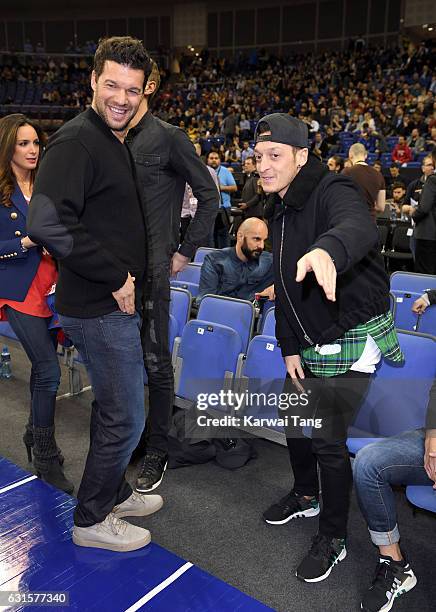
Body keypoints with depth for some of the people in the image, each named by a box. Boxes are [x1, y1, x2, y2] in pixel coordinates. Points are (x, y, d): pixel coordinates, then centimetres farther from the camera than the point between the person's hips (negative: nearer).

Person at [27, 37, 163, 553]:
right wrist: (116, 276, -24)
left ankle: (113, 493, 42)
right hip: (100, 309, -10)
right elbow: (47, 224, -31)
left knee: (113, 408, 22)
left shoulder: (115, 143, 14)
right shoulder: (76, 141, -18)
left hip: (116, 303, 10)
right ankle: (92, 520, 23)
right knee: (125, 418, 2)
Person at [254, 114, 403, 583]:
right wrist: (289, 347, 7)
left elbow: (359, 227, -45)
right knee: (295, 421, 20)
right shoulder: (280, 210, 8)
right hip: (311, 343, 9)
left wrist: (327, 249, -69)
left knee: (329, 440, -5)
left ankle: (333, 539, 18)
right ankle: (306, 495, 47)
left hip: (353, 342, -8)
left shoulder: (332, 192, -19)